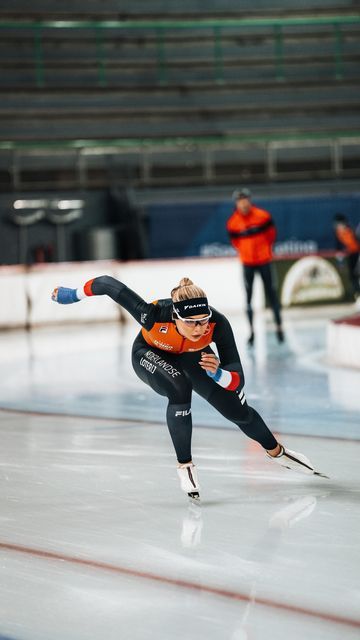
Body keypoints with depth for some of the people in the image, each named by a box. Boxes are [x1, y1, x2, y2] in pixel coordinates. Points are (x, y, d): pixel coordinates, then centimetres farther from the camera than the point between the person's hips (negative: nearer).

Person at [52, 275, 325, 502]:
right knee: (180, 389, -34)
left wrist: (217, 373, -57)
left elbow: (237, 378, -36)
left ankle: (276, 451, 35)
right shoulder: (154, 315, -43)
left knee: (238, 410, 4)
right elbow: (110, 284, -31)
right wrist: (75, 294, -15)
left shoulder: (218, 323, -39)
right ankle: (185, 466, -17)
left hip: (191, 357, 2)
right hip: (149, 355, -2)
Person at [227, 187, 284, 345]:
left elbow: (271, 233, 7)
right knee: (248, 295, 0)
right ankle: (251, 331, 7)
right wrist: (245, 252, 11)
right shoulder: (232, 223, -7)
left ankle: (279, 327, 12)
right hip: (247, 263, 1)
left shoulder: (263, 216, -10)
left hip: (264, 260, -1)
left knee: (271, 293, 4)